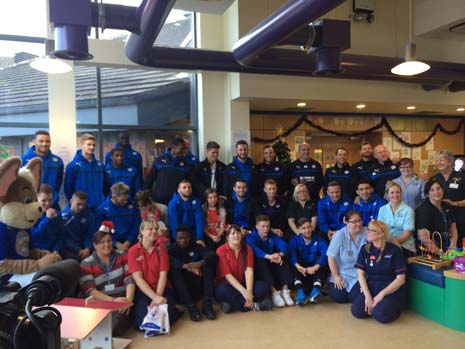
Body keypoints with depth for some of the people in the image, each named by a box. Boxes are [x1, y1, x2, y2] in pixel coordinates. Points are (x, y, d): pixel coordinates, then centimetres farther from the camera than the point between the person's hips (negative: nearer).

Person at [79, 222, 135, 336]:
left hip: (121, 299, 1)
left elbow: (130, 280, 2)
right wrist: (113, 300, -19)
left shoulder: (122, 257, 14)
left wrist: (129, 299, -19)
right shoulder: (86, 264, 8)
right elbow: (89, 291, -4)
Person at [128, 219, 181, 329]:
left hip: (161, 288, 1)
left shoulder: (161, 248, 2)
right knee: (142, 322, -24)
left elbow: (163, 275, -4)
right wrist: (154, 297, -22)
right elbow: (138, 278, -12)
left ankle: (173, 311, 9)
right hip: (142, 290, -1)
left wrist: (158, 296, -19)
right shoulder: (133, 251, -5)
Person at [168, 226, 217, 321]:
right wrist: (186, 266, -38)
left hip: (198, 286, 2)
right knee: (174, 270, -26)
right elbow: (169, 261, -22)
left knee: (208, 263, -17)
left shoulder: (195, 247, 8)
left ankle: (207, 303, -24)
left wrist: (200, 263, -32)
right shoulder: (172, 249, 3)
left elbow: (213, 254, -11)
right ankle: (190, 306, -35)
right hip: (180, 290, -2)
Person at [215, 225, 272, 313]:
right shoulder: (221, 251, -10)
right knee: (223, 290, -38)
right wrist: (243, 291, -29)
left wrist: (249, 291, -29)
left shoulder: (247, 249, 1)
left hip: (243, 283, 4)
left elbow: (249, 271, -12)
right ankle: (253, 305, -25)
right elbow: (228, 275, -17)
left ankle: (231, 303, -25)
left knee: (264, 287, -22)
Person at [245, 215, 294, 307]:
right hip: (258, 267, -3)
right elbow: (254, 250, -32)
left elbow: (283, 245, -16)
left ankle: (285, 290, -28)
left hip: (272, 264, 3)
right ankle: (273, 291, -41)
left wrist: (280, 255, -39)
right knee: (260, 261, -34)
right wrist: (269, 256, -49)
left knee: (283, 259, -22)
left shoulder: (273, 236, 4)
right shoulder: (250, 237, -9)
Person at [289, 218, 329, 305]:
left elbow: (325, 255, -22)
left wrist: (315, 267, -39)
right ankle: (300, 290, -41)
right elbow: (292, 256, -19)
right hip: (301, 272, 1)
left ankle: (316, 289, -39)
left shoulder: (319, 240, -2)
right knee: (294, 266, -26)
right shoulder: (295, 240, 1)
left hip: (315, 272, 0)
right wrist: (299, 267, -39)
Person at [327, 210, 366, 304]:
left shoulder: (366, 234, -8)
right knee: (338, 297, -12)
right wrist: (336, 276, -9)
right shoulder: (339, 235, -11)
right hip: (342, 273, 0)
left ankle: (354, 289, 18)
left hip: (359, 275, 0)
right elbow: (331, 257, -9)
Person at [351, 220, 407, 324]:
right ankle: (373, 304, 9)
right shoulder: (365, 249, 2)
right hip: (371, 288, 3)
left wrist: (381, 295, -15)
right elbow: (360, 274, -1)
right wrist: (368, 296, -13)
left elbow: (401, 279, -9)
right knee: (357, 311, -21)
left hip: (392, 291, -3)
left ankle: (395, 307, 4)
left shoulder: (394, 250, -9)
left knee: (380, 314, -28)